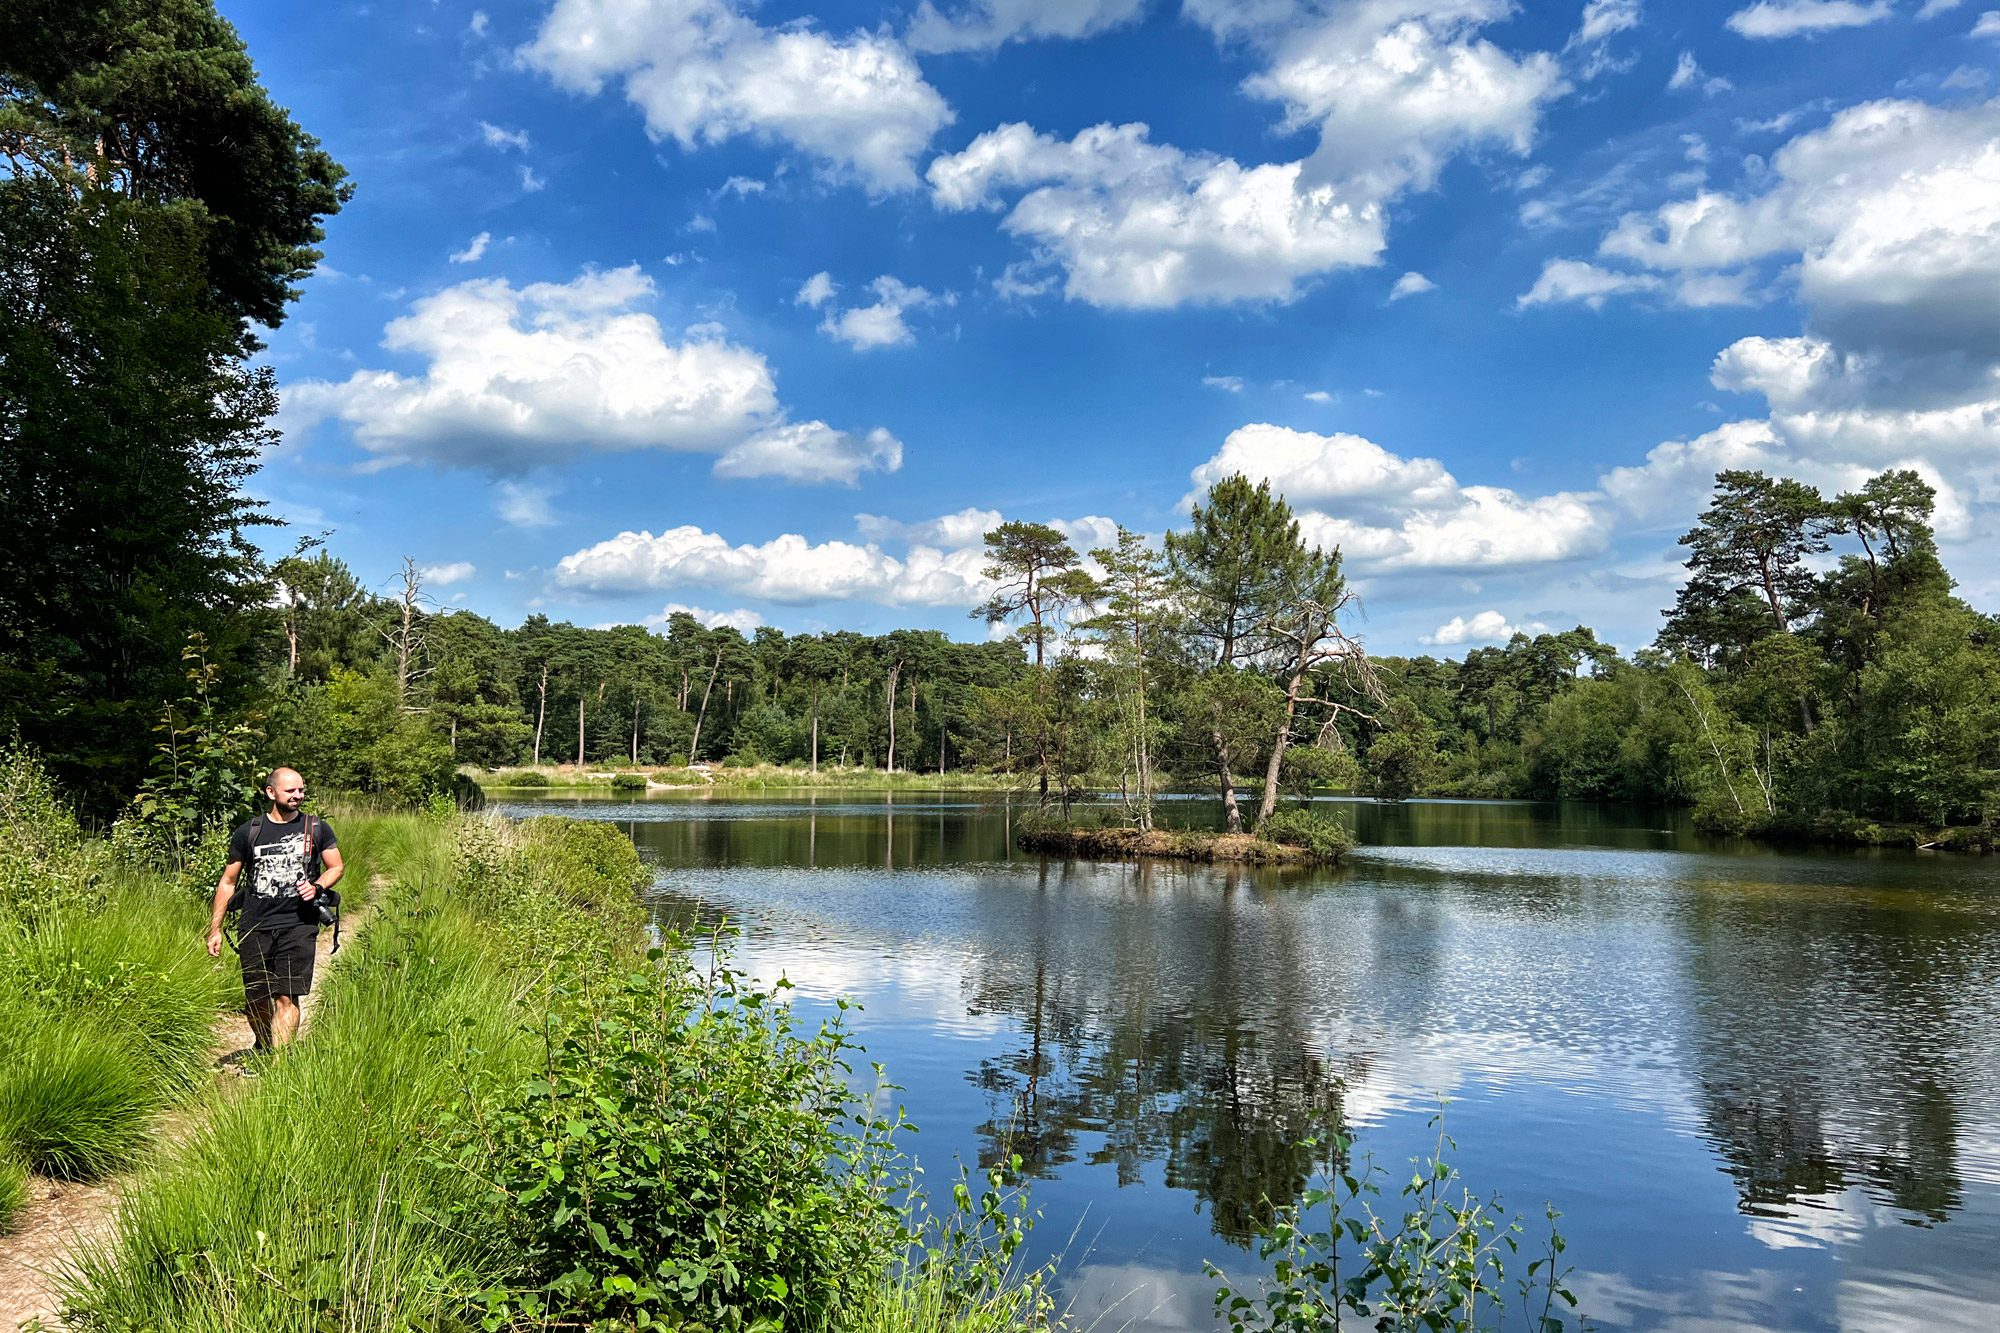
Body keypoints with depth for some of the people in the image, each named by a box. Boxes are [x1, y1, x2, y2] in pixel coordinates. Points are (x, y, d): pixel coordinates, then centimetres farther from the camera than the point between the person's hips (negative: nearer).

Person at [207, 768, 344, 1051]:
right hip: (255, 928, 1)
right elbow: (228, 882, 12)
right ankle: (263, 1048, 33)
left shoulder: (316, 829, 6)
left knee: (286, 998, -11)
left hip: (299, 925, -1)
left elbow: (336, 868, 15)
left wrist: (316, 887, -6)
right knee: (255, 1001, 7)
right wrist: (215, 929, 10)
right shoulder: (248, 833, 6)